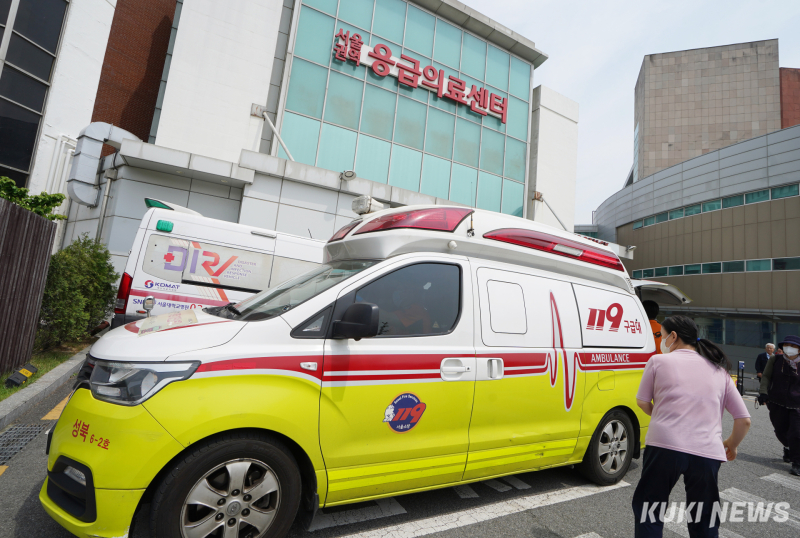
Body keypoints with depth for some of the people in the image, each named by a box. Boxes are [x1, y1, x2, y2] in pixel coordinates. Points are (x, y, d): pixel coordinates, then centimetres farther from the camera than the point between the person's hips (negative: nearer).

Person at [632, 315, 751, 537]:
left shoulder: (659, 361, 4)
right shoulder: (719, 371, 15)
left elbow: (643, 403, 10)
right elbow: (744, 420, 15)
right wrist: (732, 444, 32)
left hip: (664, 446, -4)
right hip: (707, 452, 4)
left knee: (647, 510, 14)